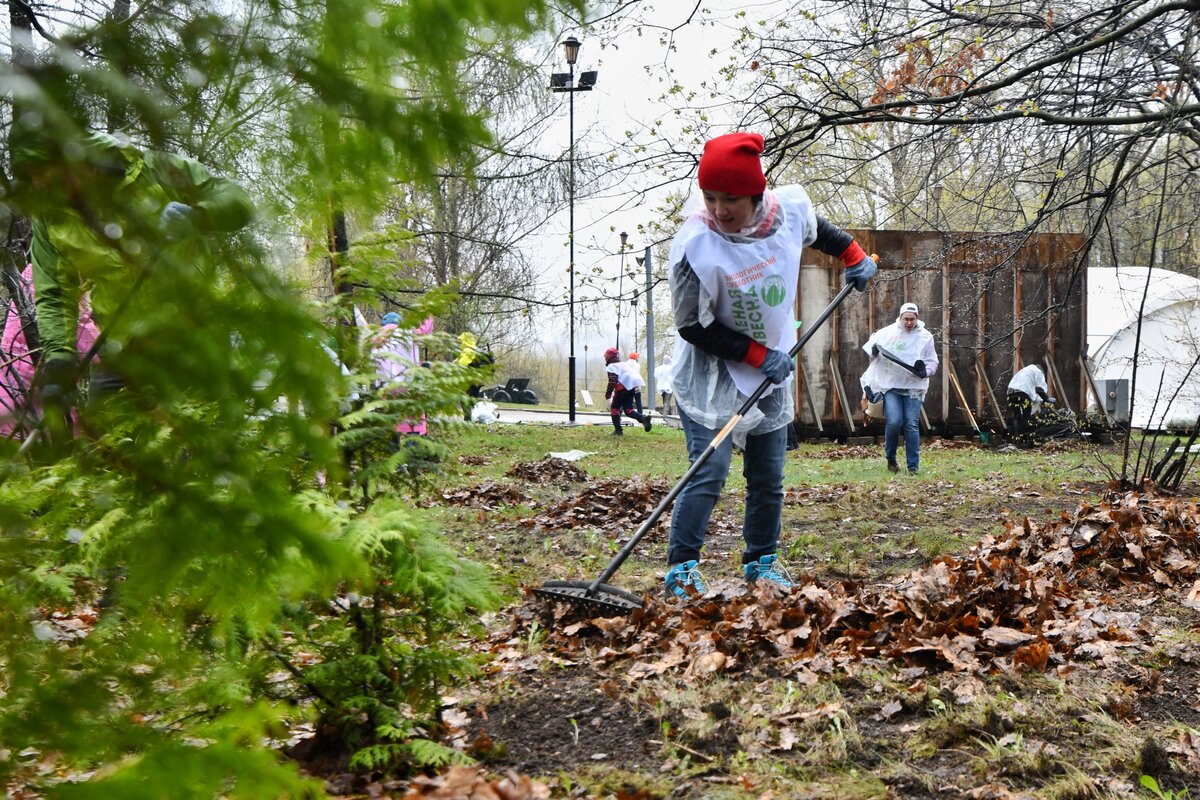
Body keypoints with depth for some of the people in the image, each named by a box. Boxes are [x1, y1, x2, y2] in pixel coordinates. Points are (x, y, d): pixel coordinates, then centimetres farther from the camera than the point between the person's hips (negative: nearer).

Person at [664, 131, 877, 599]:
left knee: (769, 476, 11)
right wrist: (757, 354, -20)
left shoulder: (791, 209, -12)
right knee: (710, 470, -15)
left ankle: (762, 561, 25)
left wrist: (852, 256, 15)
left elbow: (817, 229, 16)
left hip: (772, 370, 5)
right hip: (710, 373, -5)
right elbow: (693, 328, -19)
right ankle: (681, 568, -7)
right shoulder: (695, 245, -26)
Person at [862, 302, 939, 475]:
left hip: (913, 387, 0)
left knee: (912, 425, -4)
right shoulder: (887, 332, 5)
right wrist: (874, 351, -7)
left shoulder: (925, 337, 5)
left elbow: (932, 362, 10)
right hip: (890, 385, 0)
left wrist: (925, 372, -12)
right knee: (894, 422, -13)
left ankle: (913, 465, 5)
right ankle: (891, 459, 9)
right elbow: (870, 349, 17)